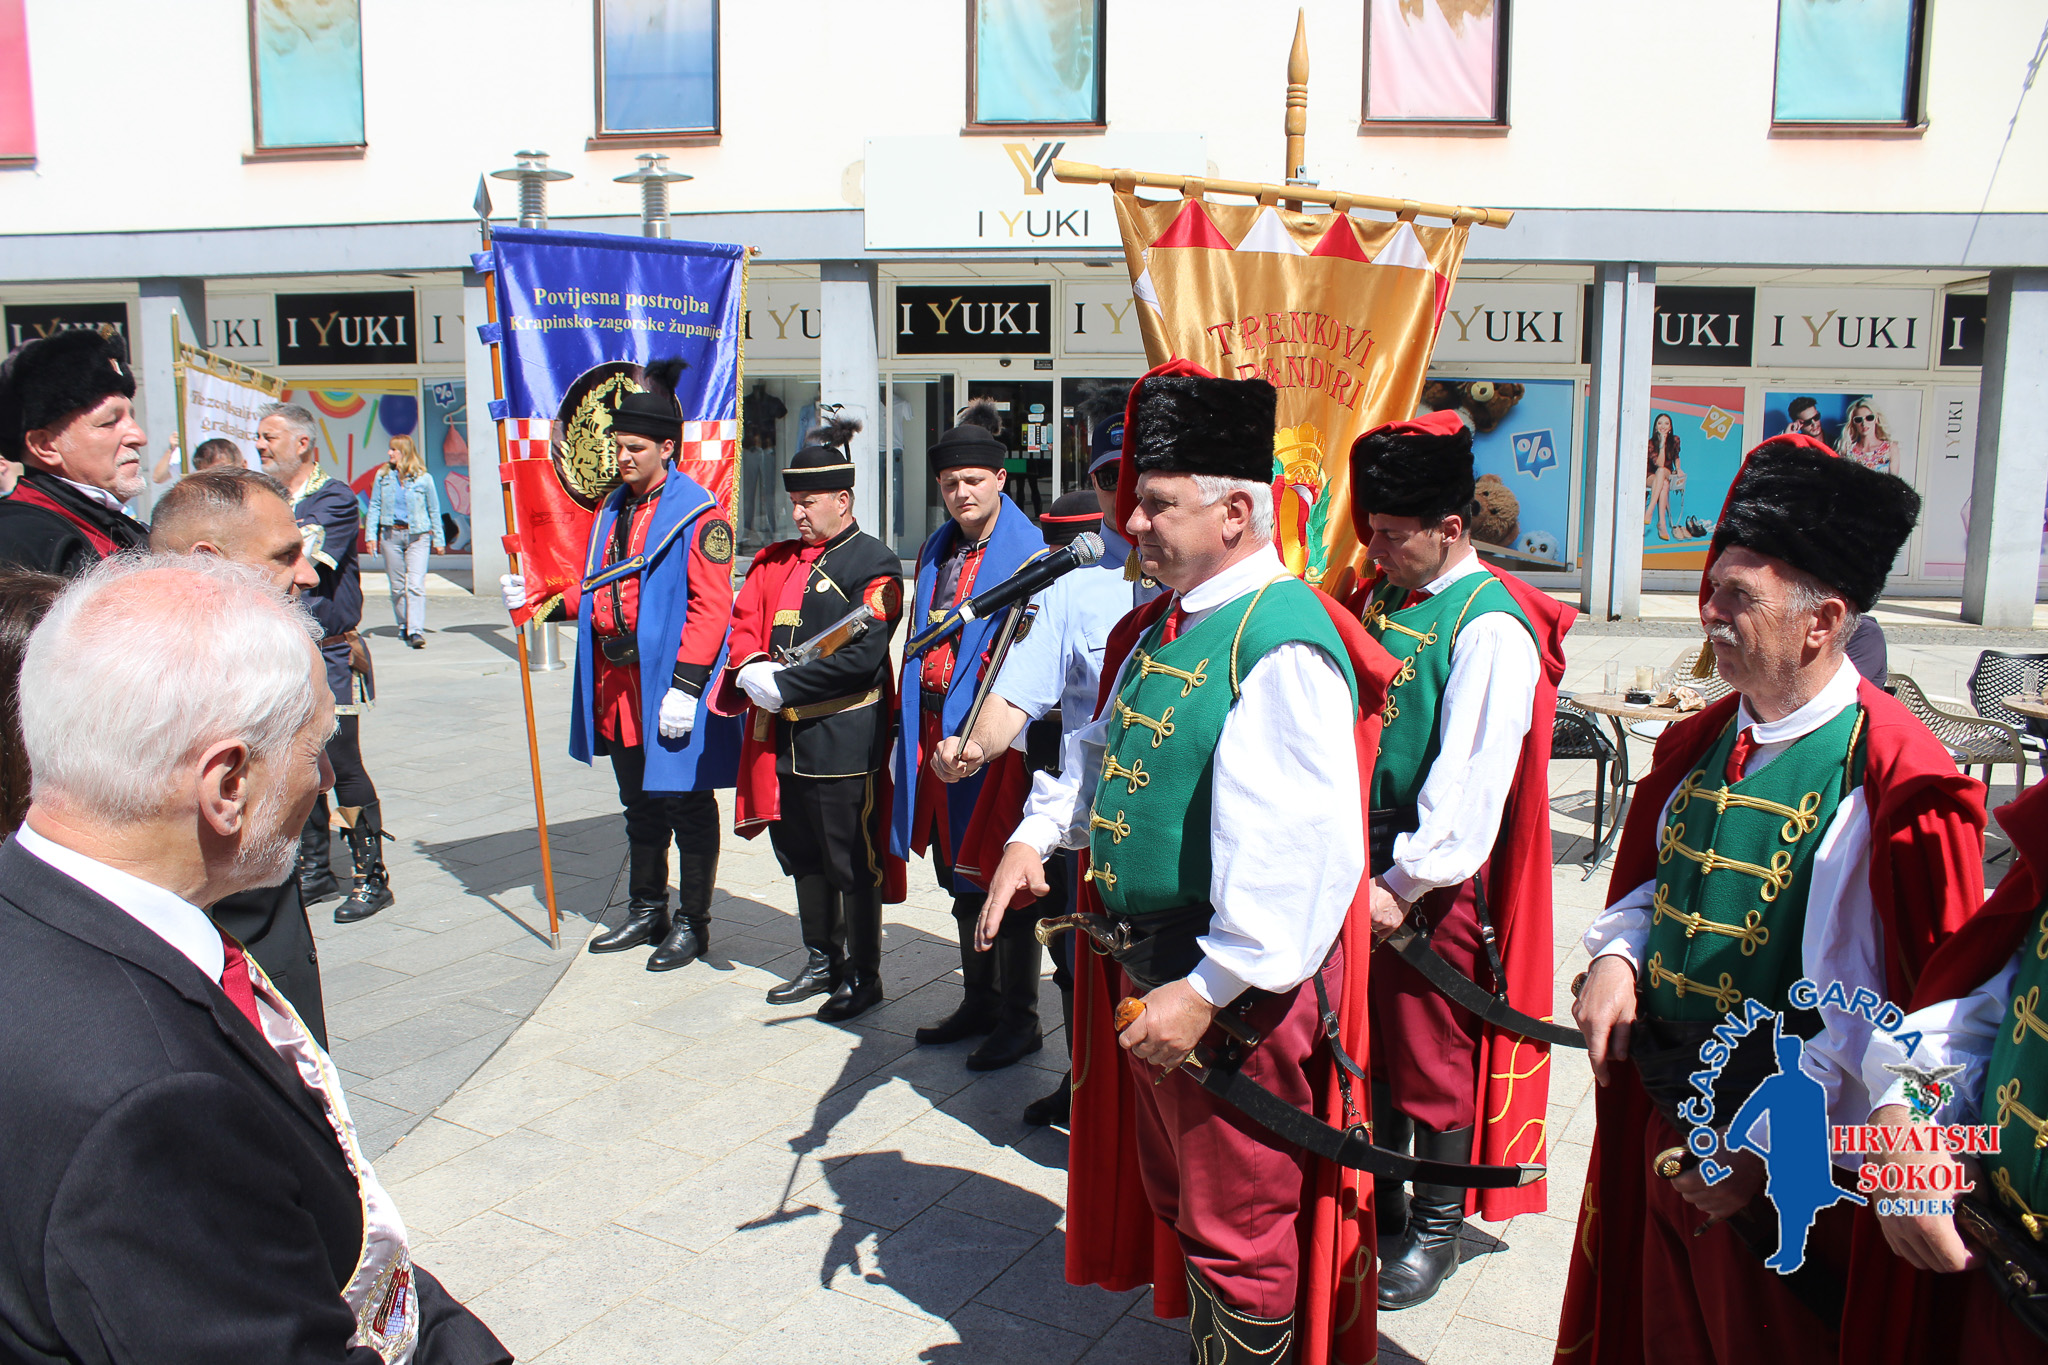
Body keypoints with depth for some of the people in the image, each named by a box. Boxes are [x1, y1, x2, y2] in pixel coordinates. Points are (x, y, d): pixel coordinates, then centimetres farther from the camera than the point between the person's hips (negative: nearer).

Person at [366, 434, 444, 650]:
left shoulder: (423, 478, 0)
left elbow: (434, 509, 7)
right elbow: (374, 506, 11)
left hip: (417, 535, -3)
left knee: (416, 584, -13)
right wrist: (371, 534, 3)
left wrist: (438, 539, 7)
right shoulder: (383, 476, 6)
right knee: (397, 585, 9)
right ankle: (403, 625, 24)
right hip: (391, 534, 3)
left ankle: (416, 630, -17)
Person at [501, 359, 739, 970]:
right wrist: (538, 598, 5)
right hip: (616, 685, 8)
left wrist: (686, 685, -24)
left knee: (687, 805, 4)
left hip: (669, 688, -8)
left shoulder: (698, 514, -13)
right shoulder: (613, 510, 13)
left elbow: (712, 607, -19)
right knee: (639, 805, 19)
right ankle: (647, 912, 32)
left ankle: (692, 923, 16)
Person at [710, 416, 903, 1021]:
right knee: (803, 857, 17)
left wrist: (784, 684, -19)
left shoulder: (874, 564, -10)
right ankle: (822, 961, 33)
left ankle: (863, 975, 18)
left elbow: (864, 657, -19)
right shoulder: (777, 561, 13)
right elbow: (743, 624, 10)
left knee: (854, 864, 3)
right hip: (783, 738, 7)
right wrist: (751, 670, -12)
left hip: (845, 741, -7)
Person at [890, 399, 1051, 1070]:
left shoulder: (1026, 551, -10)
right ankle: (980, 1002, 31)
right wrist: (910, 721, 14)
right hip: (933, 729, 8)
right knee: (960, 875, 16)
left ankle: (1020, 1021, 16)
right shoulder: (937, 549, 12)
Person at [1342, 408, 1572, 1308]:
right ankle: (1379, 1204, 37)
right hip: (1366, 863, 7)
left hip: (1437, 881, -7)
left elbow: (1469, 777, -21)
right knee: (1368, 1047, 18)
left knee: (1436, 1059, 8)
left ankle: (1437, 1230, 26)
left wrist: (1405, 884, -20)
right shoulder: (1379, 598, 7)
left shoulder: (1491, 627, -17)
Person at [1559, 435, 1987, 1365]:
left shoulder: (1893, 783, -19)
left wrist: (1767, 1149, -20)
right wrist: (1618, 957, -6)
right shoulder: (1703, 743, 3)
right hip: (1668, 1120, 7)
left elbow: (1867, 1015, -20)